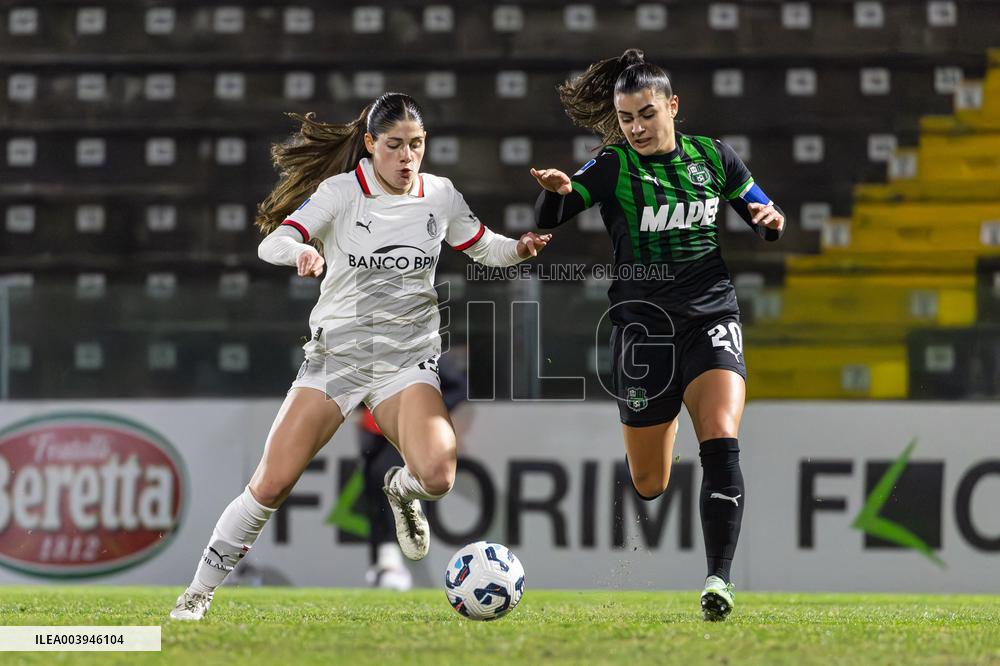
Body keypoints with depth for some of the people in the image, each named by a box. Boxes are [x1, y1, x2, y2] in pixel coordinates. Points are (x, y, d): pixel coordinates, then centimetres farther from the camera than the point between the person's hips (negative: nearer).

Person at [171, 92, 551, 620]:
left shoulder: (441, 196, 3)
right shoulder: (341, 191, -7)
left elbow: (484, 248, 17)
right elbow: (272, 243, -17)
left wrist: (521, 248, -5)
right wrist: (300, 250, -40)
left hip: (408, 359, 2)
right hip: (336, 352, -2)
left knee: (437, 475, -25)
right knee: (272, 483, -12)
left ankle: (401, 490, 13)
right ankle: (200, 591, 5)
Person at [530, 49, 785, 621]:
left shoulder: (713, 157, 5)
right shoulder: (613, 167, -2)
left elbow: (764, 219, 16)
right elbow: (546, 223, -9)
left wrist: (771, 220, -8)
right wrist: (555, 191, -31)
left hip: (711, 316, 1)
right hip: (644, 322, 0)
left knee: (722, 443, -22)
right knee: (648, 482, 6)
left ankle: (720, 578, -22)